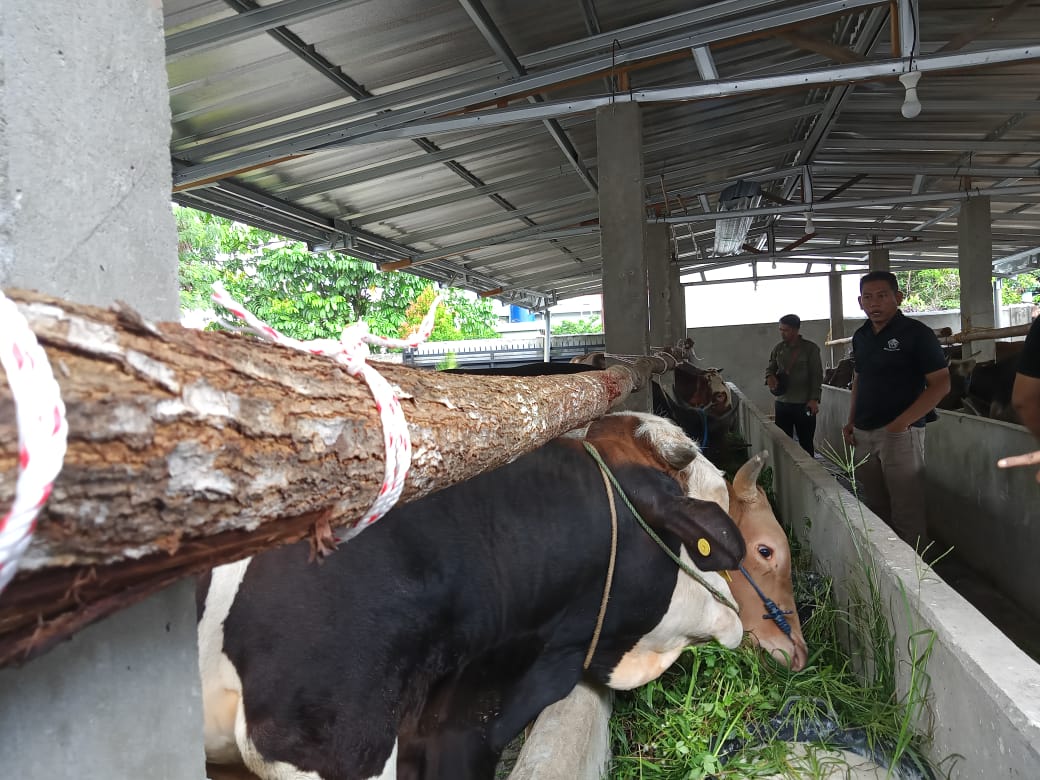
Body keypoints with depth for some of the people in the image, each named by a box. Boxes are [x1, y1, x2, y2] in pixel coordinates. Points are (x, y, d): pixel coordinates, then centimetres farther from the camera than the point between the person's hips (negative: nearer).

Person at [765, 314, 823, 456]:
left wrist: (814, 399, -15)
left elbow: (817, 375, -5)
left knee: (806, 443, 5)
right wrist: (770, 376, -8)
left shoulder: (810, 348, -3)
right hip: (782, 403, 4)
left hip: (804, 405, -4)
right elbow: (770, 367, 17)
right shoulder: (778, 348, 9)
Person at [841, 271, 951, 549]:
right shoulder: (861, 336, 12)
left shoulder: (916, 333, -7)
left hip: (900, 433, -6)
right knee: (874, 509, 15)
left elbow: (941, 384, -10)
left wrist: (902, 423, -18)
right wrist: (851, 422, 13)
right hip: (863, 434, 7)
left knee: (907, 514, -3)